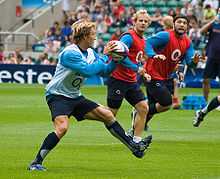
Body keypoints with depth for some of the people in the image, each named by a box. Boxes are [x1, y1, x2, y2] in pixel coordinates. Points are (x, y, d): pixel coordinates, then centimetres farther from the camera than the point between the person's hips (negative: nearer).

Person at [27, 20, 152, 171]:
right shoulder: (69, 53, -21)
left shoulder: (90, 53, 6)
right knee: (62, 127, -30)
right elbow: (88, 71, -29)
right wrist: (104, 56, -20)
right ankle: (36, 163, -22)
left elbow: (105, 71, 12)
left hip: (75, 97, 8)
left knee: (107, 115, 6)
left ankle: (134, 146, 15)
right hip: (57, 95, -8)